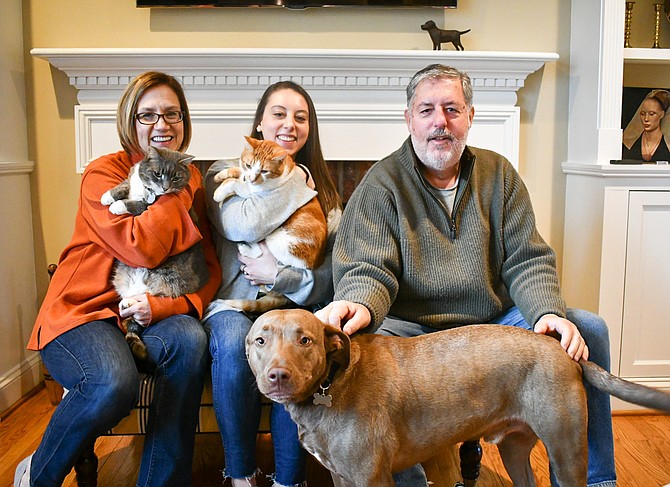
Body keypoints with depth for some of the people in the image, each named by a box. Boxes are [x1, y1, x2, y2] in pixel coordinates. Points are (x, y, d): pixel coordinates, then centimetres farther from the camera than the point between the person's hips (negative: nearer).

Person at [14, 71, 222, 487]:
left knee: (190, 341, -30)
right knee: (114, 383, -33)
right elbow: (142, 249, -22)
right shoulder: (104, 172, -7)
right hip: (83, 311, -4)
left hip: (150, 310, 4)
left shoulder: (193, 181, 8)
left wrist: (169, 306, -18)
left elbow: (211, 266, 1)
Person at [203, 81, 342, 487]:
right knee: (235, 346, -34)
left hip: (297, 303, 1)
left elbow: (331, 275, 6)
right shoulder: (224, 174, 8)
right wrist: (295, 179, -6)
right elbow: (244, 227, -17)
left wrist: (282, 277, -12)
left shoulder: (323, 189, 16)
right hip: (235, 301, -1)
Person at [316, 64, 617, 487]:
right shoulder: (382, 183, -4)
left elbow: (527, 262, 3)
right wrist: (360, 305, -38)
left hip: (492, 322, 4)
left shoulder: (499, 174, 8)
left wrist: (548, 312, -18)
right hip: (411, 328, -3)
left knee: (588, 329, -13)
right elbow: (368, 270, -13)